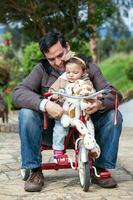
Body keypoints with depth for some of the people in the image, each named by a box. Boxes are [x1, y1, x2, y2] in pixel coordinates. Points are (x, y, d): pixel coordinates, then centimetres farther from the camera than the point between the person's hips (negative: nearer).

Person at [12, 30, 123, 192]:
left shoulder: (88, 67, -1)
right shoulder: (42, 69, -4)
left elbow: (115, 94, -7)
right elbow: (18, 93, -18)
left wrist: (101, 104, -32)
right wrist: (44, 104, -36)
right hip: (52, 129, -1)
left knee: (114, 115, -20)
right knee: (26, 113, -28)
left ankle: (101, 168, -9)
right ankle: (35, 171, -18)